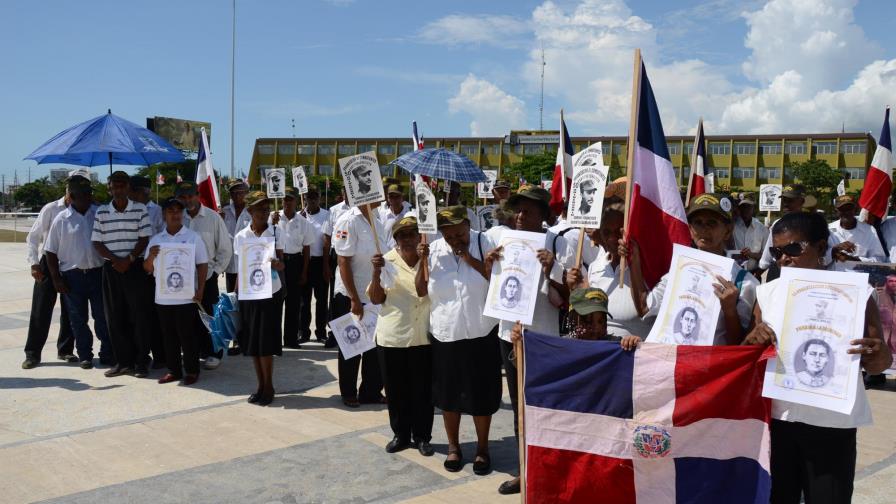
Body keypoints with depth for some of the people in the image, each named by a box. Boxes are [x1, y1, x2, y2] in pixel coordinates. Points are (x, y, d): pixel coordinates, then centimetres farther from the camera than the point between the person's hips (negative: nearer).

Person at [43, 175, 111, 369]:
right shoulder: (61, 219, -1)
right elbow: (51, 252, 2)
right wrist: (56, 279, -3)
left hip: (98, 272, 1)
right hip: (72, 275, 0)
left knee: (103, 316, 5)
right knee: (78, 318, 7)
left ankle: (107, 353, 16)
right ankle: (84, 355, 18)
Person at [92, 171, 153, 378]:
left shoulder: (140, 209, 2)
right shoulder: (101, 212, 7)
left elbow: (145, 239, -2)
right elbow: (97, 242, 4)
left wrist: (129, 259, -13)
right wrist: (115, 260, -9)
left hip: (135, 268, -3)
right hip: (111, 268, 3)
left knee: (139, 315, -4)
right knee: (115, 316, 5)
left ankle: (141, 362, 3)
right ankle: (123, 361, 14)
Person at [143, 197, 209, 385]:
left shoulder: (193, 237, -1)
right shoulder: (155, 240, 8)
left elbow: (202, 264, -1)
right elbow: (148, 269, 10)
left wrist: (200, 290, -9)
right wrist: (150, 256, -12)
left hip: (186, 297, -3)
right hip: (162, 298, 4)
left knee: (188, 335, 2)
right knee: (169, 336, 10)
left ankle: (191, 371, 12)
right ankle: (173, 370, 21)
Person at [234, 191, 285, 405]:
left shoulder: (276, 234, -2)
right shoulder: (240, 237, 3)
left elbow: (282, 265, -3)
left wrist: (276, 263, -25)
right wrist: (236, 294, 5)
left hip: (271, 293, -2)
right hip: (248, 295, 2)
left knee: (266, 342, -2)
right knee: (252, 342, 6)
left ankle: (268, 387, 10)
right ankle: (261, 385, 18)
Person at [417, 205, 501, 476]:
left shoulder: (484, 244, -7)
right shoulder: (433, 250, -1)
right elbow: (421, 291, 1)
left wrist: (472, 260, -19)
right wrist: (422, 262, -11)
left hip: (481, 335, -2)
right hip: (444, 336, 2)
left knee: (481, 395, 8)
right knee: (449, 394, 13)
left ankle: (482, 448, 26)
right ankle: (453, 446, 31)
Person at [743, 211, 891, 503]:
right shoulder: (766, 293, 4)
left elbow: (877, 363, 0)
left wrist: (876, 355, -22)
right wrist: (752, 340, -12)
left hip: (832, 421, -3)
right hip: (777, 416, 3)